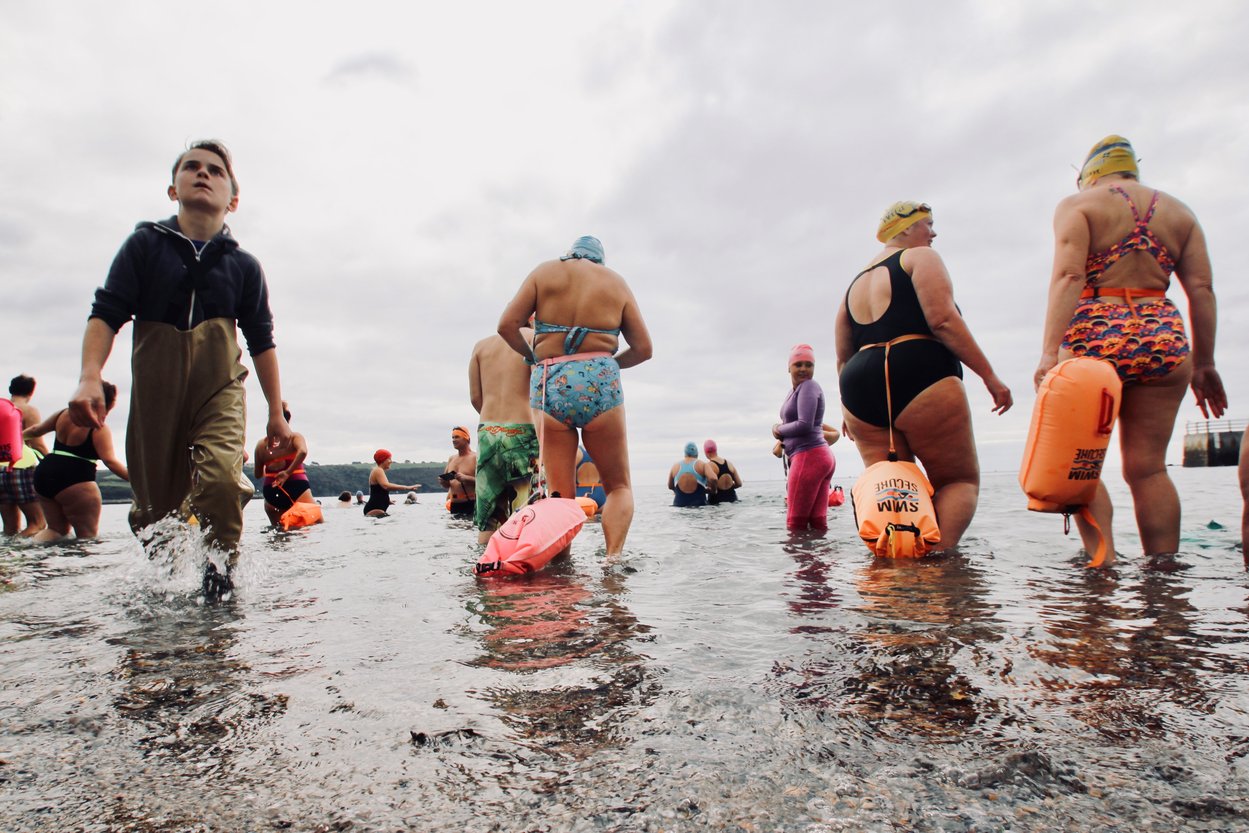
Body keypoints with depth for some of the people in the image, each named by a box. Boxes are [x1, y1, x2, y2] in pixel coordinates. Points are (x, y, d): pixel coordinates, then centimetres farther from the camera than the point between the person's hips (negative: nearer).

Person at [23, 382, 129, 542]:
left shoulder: (63, 414, 11)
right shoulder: (99, 428, -11)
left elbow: (36, 430, 28)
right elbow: (110, 461, -19)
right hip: (75, 482, -7)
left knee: (57, 528, 22)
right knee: (87, 535, -2)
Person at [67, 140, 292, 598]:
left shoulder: (244, 265, 9)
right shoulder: (145, 244, 8)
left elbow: (262, 342, 11)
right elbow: (106, 314, 2)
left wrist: (276, 413, 9)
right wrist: (89, 378, -15)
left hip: (219, 390, -1)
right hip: (155, 392, 1)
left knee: (221, 479, -25)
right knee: (154, 504, 7)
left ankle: (220, 577, -7)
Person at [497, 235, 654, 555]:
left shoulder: (544, 271, 13)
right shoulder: (617, 282, 15)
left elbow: (507, 325, 3)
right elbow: (643, 348, 10)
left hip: (549, 384, 1)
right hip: (600, 383, -1)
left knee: (560, 494, 7)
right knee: (619, 486, 9)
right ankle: (613, 558, -11)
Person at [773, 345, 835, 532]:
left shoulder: (808, 386, -8)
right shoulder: (795, 390, 21)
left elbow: (804, 425, -18)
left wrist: (778, 429, -2)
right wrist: (781, 430, -1)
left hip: (809, 456, -10)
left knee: (796, 523, -8)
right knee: (817, 522, 6)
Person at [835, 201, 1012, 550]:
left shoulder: (855, 283, 26)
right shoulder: (921, 258, 6)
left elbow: (843, 358, 23)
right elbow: (943, 320, -10)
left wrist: (852, 410, 29)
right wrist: (989, 375, -8)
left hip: (859, 389, 6)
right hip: (921, 379, -6)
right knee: (961, 480, 3)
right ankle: (939, 554, -18)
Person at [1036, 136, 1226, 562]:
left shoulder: (1077, 204, 5)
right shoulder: (1178, 210, 18)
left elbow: (1068, 276, -11)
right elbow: (1202, 289, 10)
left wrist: (1049, 350, -18)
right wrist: (1203, 362, 13)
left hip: (1093, 339, -4)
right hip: (1164, 339, 4)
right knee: (1148, 467, 7)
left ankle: (1103, 558, -13)